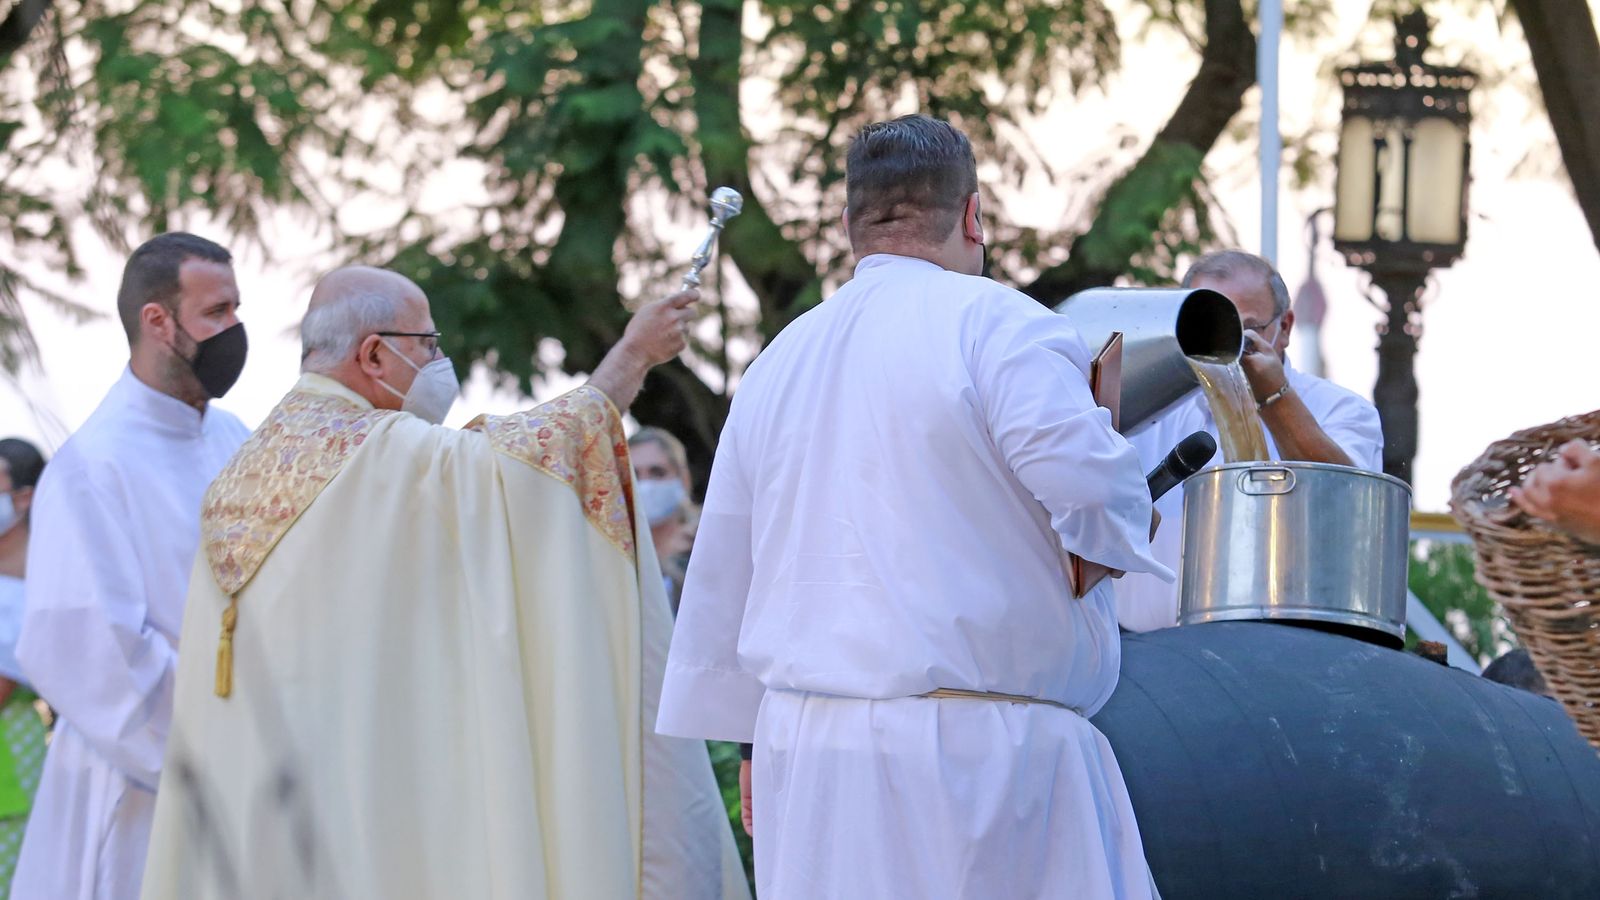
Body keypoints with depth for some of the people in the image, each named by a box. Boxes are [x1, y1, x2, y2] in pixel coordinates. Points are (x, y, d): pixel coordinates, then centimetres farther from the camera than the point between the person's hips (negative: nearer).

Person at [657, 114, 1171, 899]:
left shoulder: (777, 363, 16)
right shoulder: (997, 325, -7)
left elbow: (723, 572, 20)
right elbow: (1090, 489, -20)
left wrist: (755, 741, 27)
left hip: (807, 746, 6)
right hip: (982, 747, -6)